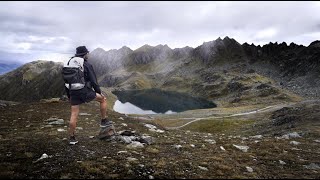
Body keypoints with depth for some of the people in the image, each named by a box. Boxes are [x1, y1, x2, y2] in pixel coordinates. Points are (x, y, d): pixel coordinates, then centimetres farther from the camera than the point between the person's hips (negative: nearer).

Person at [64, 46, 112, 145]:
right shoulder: (87, 65, -6)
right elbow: (93, 81, -9)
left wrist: (69, 96, 23)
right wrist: (99, 92, 4)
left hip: (73, 93, 6)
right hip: (85, 92, -5)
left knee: (74, 115, 8)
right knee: (103, 99, 16)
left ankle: (71, 138, 12)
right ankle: (104, 121, 21)